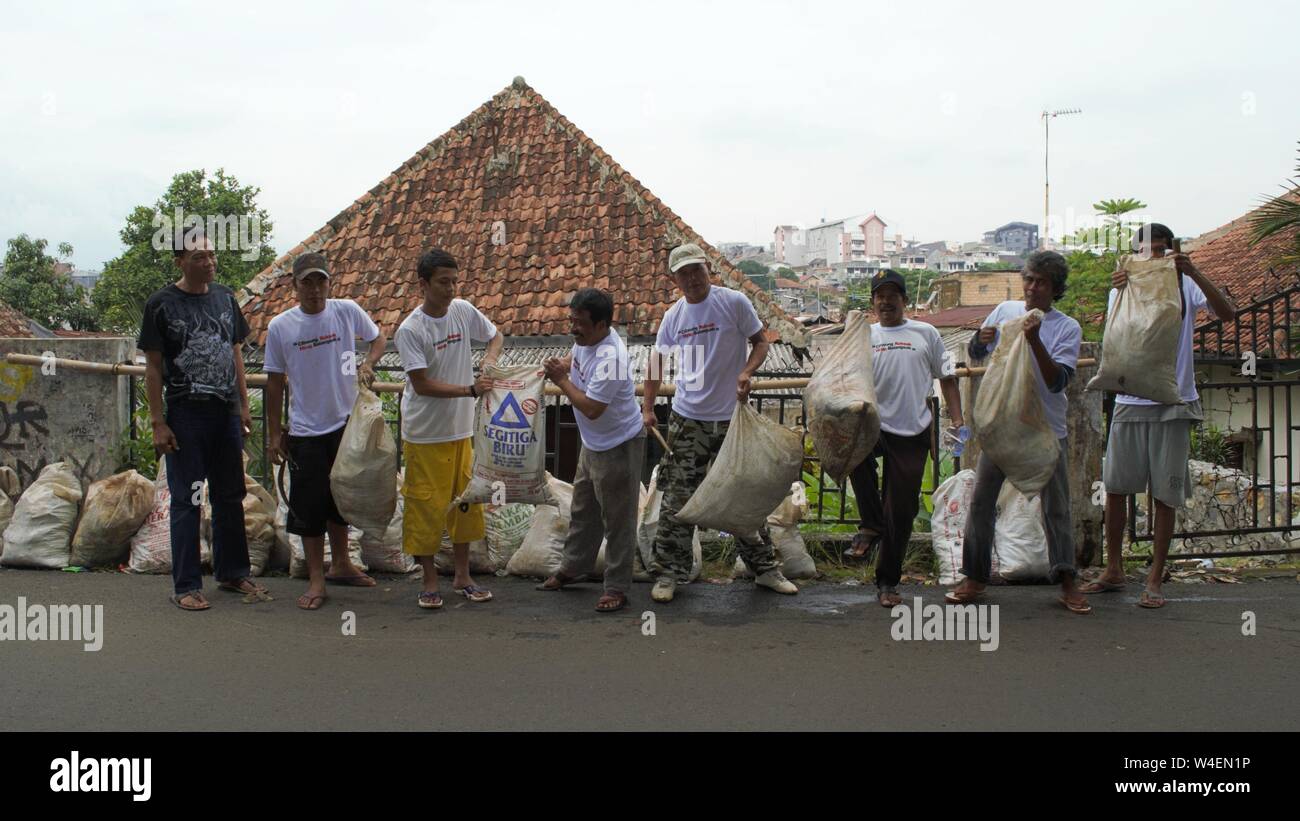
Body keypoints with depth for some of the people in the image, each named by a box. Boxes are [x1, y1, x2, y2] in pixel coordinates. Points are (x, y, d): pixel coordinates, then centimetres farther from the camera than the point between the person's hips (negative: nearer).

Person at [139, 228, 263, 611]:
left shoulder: (224, 297, 8)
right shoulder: (162, 304, -6)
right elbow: (153, 367, -5)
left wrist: (243, 405, 9)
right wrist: (158, 422, -10)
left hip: (226, 412, 5)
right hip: (185, 414, -5)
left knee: (230, 496, 13)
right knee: (186, 500, 0)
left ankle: (232, 572, 26)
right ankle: (186, 586, 8)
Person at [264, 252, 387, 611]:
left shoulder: (347, 311, -5)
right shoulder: (280, 327, -7)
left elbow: (378, 338, 13)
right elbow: (275, 382, 1)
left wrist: (368, 363, -8)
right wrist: (274, 433, 2)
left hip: (347, 423, 2)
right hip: (306, 431, -2)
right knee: (309, 505, 2)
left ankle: (340, 564, 34)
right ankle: (316, 580, 14)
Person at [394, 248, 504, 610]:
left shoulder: (463, 311, -2)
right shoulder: (410, 330, -17)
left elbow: (496, 335, 16)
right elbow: (422, 384, -20)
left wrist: (490, 358, -6)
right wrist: (470, 390, -26)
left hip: (462, 430, 6)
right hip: (425, 434, -5)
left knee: (465, 501, 12)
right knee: (427, 507, 1)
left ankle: (462, 576, 26)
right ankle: (430, 582, 16)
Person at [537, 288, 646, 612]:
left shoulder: (609, 359, -32)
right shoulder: (586, 338, -4)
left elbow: (592, 409, -31)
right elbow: (576, 355, 21)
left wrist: (562, 380, -21)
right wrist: (561, 364, -2)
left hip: (618, 446, -10)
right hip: (592, 442, 10)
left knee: (617, 519, 2)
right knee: (583, 509, 23)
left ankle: (617, 588, 12)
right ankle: (572, 567, 39)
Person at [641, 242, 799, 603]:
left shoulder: (734, 302, -6)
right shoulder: (673, 316, 4)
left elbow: (760, 343, 0)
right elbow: (657, 362, 13)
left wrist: (746, 372, -19)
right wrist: (647, 408, 7)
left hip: (732, 417, -1)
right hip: (687, 420, 2)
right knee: (677, 499, 1)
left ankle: (765, 568, 22)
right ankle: (668, 573, 11)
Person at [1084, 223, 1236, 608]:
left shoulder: (1186, 286, 1)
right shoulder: (1122, 289, 5)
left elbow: (1227, 314, -15)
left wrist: (1195, 273, -26)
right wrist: (1120, 292, -29)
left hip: (1174, 403, -2)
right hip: (1130, 402, 2)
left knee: (1165, 495, 2)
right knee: (1114, 487, 5)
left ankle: (1154, 580, 9)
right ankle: (1113, 570, 19)